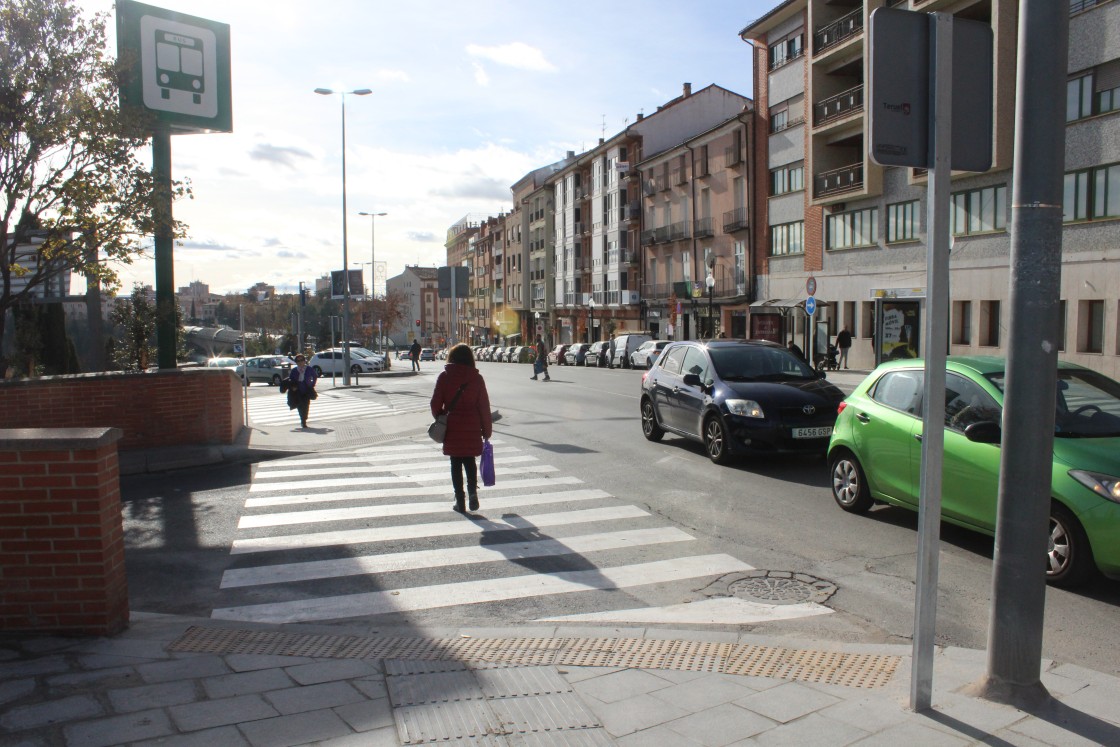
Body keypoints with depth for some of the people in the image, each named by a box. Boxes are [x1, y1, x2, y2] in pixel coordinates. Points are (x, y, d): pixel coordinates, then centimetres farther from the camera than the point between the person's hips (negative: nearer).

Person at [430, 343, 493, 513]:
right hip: (472, 427, 1)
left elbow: (436, 403, -2)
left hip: (452, 428, 0)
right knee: (469, 461, 16)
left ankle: (460, 501, 8)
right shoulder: (476, 378, -3)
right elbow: (484, 406, -2)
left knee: (456, 463, 8)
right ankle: (472, 493, -2)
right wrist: (487, 429, 6)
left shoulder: (444, 377, -3)